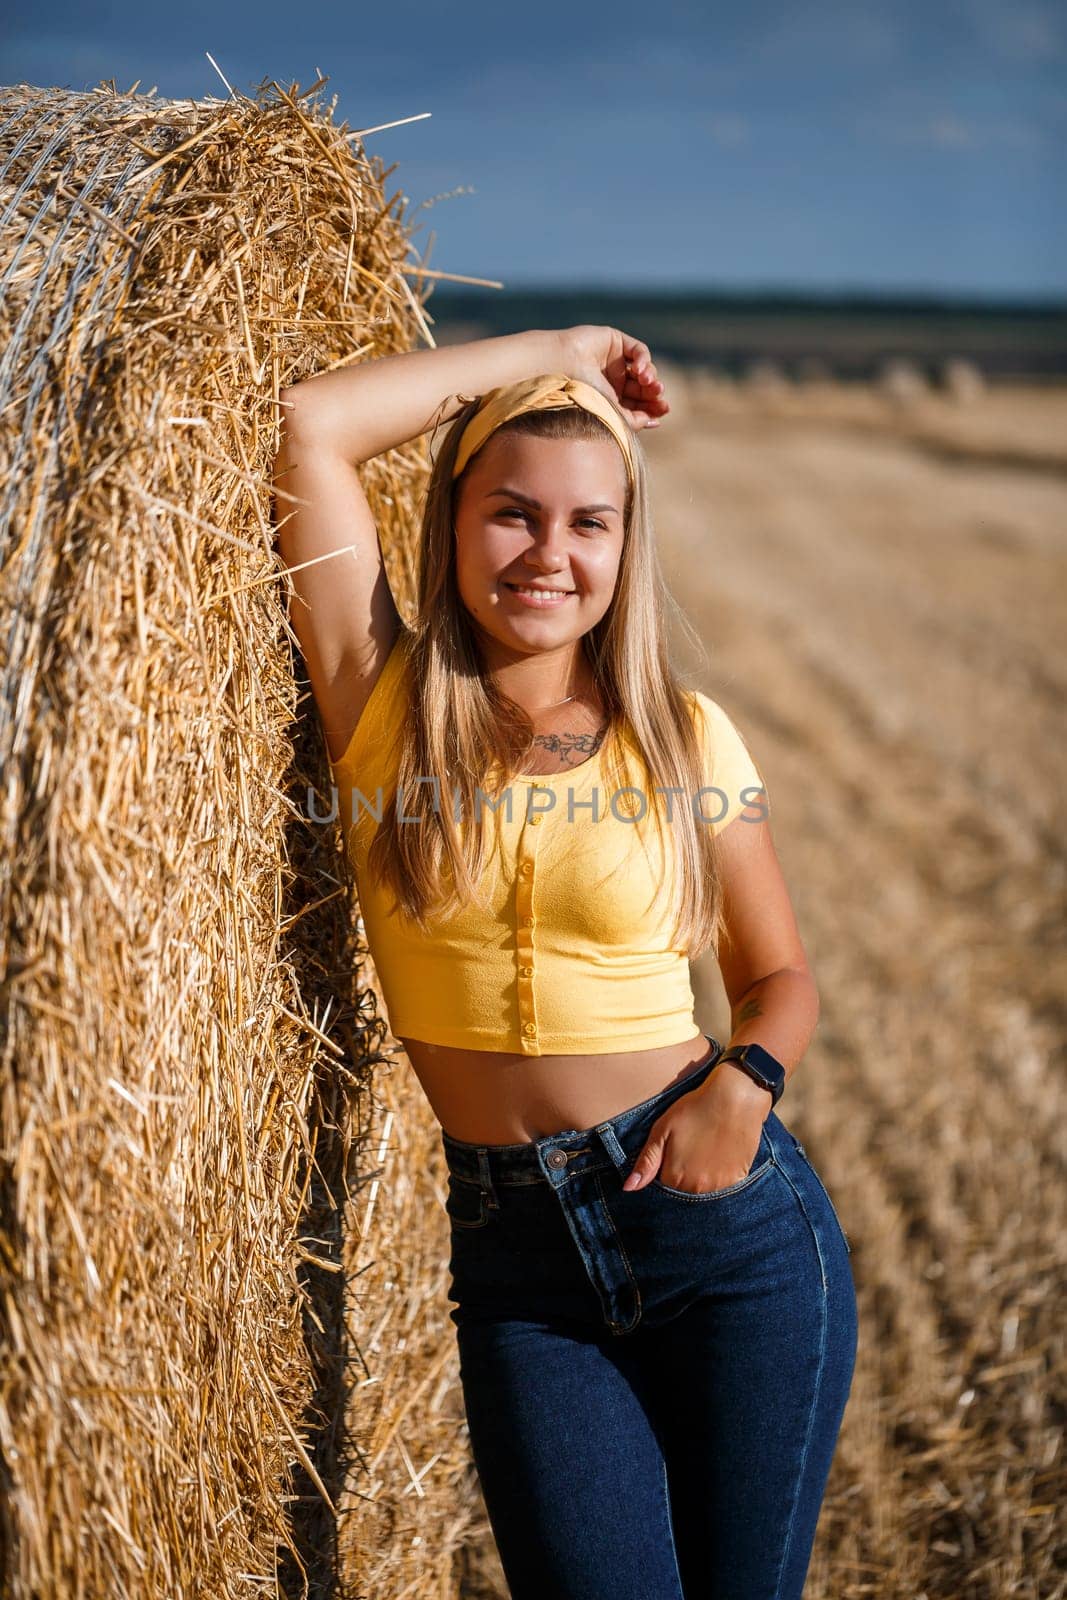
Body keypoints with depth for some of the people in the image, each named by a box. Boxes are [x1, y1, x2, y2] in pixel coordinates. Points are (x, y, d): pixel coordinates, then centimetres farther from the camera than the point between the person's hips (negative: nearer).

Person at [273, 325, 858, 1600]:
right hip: (515, 1264, 0)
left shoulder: (683, 734, 0)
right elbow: (308, 422, -10)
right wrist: (545, 352, -2)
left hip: (728, 1223, 1)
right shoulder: (387, 705, -2)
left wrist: (745, 1077, -11)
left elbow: (779, 976, 10)